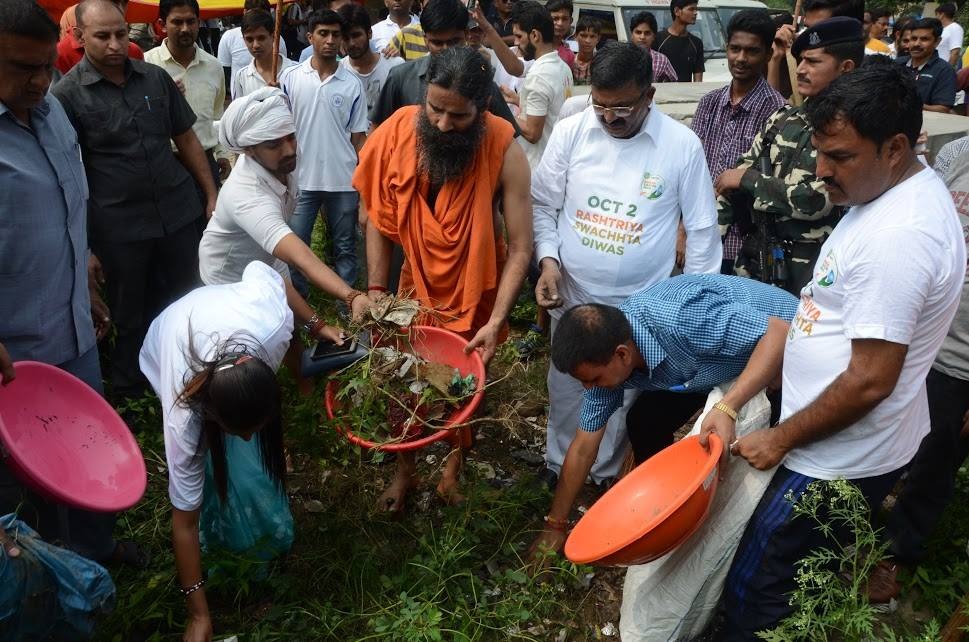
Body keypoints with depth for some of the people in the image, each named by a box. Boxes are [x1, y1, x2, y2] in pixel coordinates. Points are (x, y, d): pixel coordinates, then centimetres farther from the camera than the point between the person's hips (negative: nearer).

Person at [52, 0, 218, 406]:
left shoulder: (155, 78, 4)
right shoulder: (66, 94, -7)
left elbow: (186, 139, 12)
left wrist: (211, 194, 10)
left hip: (179, 212, 3)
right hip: (119, 225, -3)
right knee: (130, 315, 12)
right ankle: (129, 394, 33)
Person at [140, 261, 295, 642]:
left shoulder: (275, 320, -46)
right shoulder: (185, 417, -44)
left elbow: (259, 269, -21)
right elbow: (184, 521, -33)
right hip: (166, 351, -3)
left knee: (260, 457, 7)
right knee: (220, 464, -15)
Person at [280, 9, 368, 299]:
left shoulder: (352, 85, 1)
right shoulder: (290, 78, 0)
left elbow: (358, 136, 4)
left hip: (343, 181, 0)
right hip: (300, 178, 0)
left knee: (345, 247, 10)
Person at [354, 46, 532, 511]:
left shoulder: (505, 153, -25)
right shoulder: (398, 132, -18)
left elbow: (520, 246, -22)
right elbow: (379, 219, -8)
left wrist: (496, 321, -27)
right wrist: (375, 290, -12)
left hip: (477, 288, -1)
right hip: (417, 281, 2)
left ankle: (454, 463, 45)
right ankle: (404, 471, 38)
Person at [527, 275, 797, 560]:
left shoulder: (679, 320, -43)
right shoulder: (603, 354, -18)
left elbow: (779, 332, -39)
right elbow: (583, 448, -8)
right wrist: (554, 525, -2)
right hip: (714, 363, 6)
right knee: (644, 425, -1)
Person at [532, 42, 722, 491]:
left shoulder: (682, 144, -11)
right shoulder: (570, 132, -8)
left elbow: (702, 229, -3)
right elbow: (544, 204, 2)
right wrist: (548, 259, -13)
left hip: (643, 303, -1)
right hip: (573, 294, 2)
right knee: (566, 388, 18)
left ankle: (607, 473, 39)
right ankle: (559, 464, 42)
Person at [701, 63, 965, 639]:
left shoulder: (898, 236, -27)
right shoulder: (885, 195, 6)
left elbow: (870, 381, -26)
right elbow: (813, 317, 7)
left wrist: (781, 438, -11)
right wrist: (731, 404, 4)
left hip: (840, 463, -10)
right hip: (845, 450, 10)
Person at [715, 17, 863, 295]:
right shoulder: (782, 120, 8)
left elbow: (818, 201, -20)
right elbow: (742, 173, 11)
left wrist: (748, 179, -11)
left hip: (809, 269, -6)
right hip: (755, 257, 6)